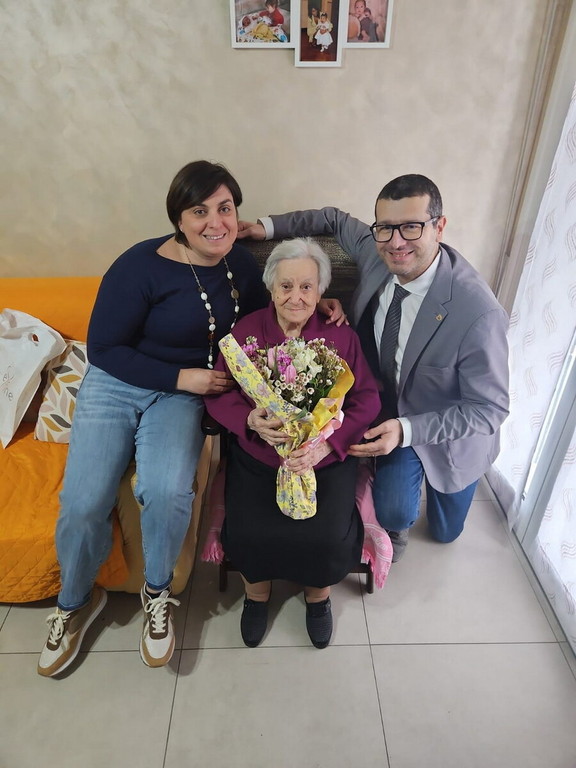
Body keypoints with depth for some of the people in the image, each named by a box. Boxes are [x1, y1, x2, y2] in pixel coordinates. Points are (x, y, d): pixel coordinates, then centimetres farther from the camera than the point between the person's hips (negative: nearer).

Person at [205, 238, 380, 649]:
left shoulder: (342, 336, 1)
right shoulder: (246, 330, 2)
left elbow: (367, 400, -4)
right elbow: (218, 392, 1)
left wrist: (326, 443, -19)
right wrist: (252, 421, -20)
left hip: (326, 458, 0)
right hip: (257, 456, 1)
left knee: (329, 538, -18)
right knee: (248, 534, -19)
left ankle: (319, 594, 21)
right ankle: (257, 592, 20)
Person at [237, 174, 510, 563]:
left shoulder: (479, 314, -35)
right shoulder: (376, 251, -19)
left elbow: (489, 408, -25)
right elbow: (336, 219, 2)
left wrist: (407, 430, -35)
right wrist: (268, 227, -4)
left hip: (450, 430, -2)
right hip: (392, 415, 3)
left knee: (446, 530, 18)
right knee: (392, 513, -13)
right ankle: (399, 523, 25)